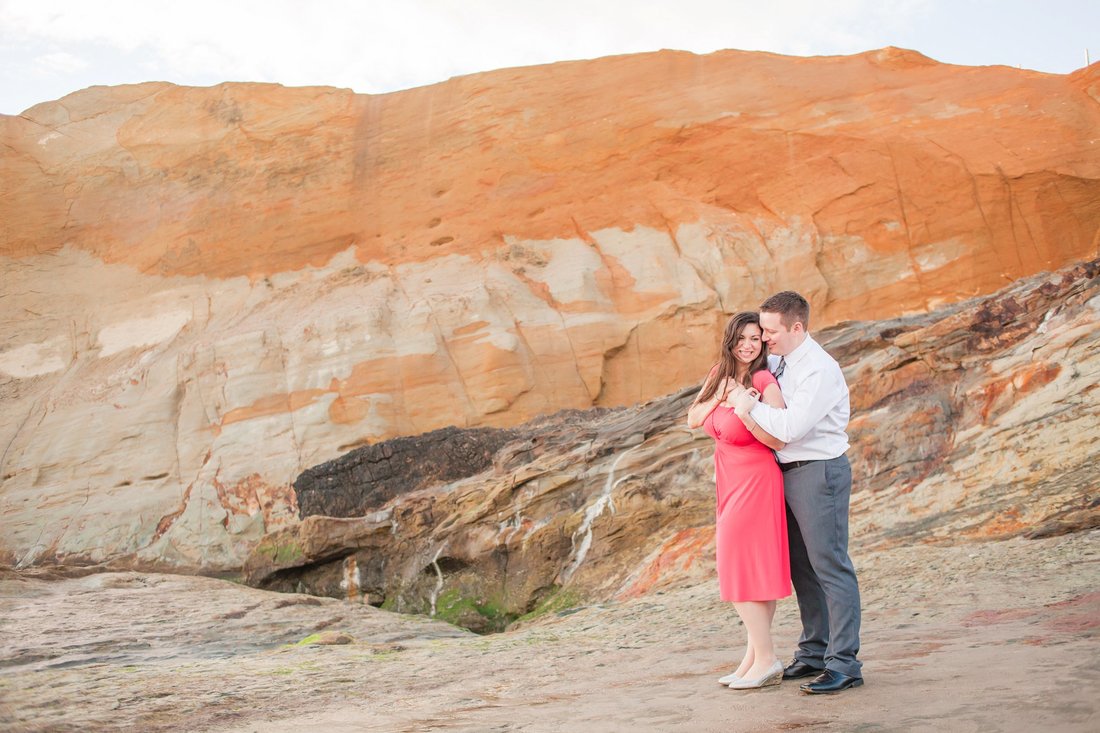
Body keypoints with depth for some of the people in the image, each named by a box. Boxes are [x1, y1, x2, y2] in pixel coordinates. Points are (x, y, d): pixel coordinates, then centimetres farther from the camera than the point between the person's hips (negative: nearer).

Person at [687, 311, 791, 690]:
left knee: (742, 567, -7)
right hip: (729, 481, 7)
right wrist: (719, 395, -10)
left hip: (755, 480, -7)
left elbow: (778, 439, -20)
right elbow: (693, 419, 4)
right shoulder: (719, 374, 7)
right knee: (750, 571, 10)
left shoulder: (765, 382, -15)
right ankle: (755, 658, 15)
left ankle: (766, 660, 1)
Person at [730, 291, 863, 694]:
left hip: (819, 472, -9)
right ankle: (813, 652, 26)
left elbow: (791, 427, -27)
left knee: (829, 565, -6)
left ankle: (844, 664, -1)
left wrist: (751, 406, -16)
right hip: (788, 474, 9)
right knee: (800, 567, 15)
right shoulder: (778, 361, 8)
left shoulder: (820, 371, -19)